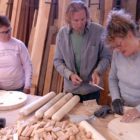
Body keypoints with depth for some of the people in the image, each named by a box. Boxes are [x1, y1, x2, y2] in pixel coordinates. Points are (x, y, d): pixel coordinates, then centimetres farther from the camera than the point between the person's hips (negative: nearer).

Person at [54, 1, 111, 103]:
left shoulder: (98, 31, -13)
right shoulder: (62, 33, -7)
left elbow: (106, 57, -5)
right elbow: (57, 60, -1)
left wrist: (97, 71, -23)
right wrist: (70, 75, -17)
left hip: (92, 89, -1)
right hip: (70, 89, 2)